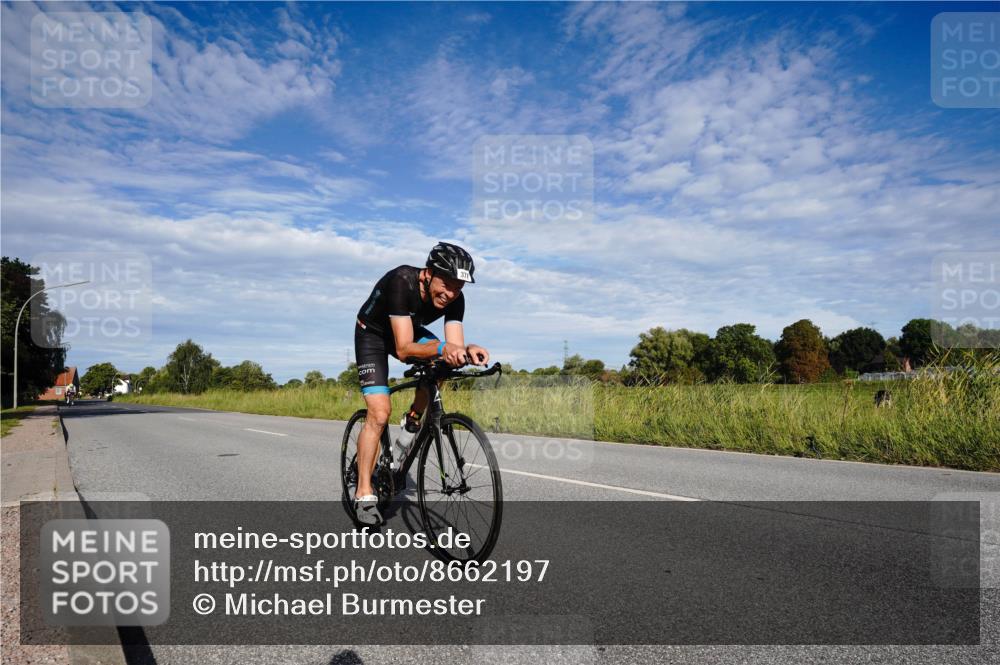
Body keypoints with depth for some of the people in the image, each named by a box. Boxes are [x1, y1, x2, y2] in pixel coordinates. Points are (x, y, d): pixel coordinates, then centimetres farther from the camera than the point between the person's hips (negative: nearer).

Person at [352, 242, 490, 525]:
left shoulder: (455, 298, -23)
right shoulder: (402, 281, -38)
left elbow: (453, 347, -25)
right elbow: (403, 349, -41)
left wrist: (466, 351, -48)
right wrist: (442, 348, -58)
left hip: (409, 330, 5)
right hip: (373, 333, -5)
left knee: (439, 364, -26)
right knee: (380, 413, -16)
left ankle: (414, 418, 3)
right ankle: (364, 494, -4)